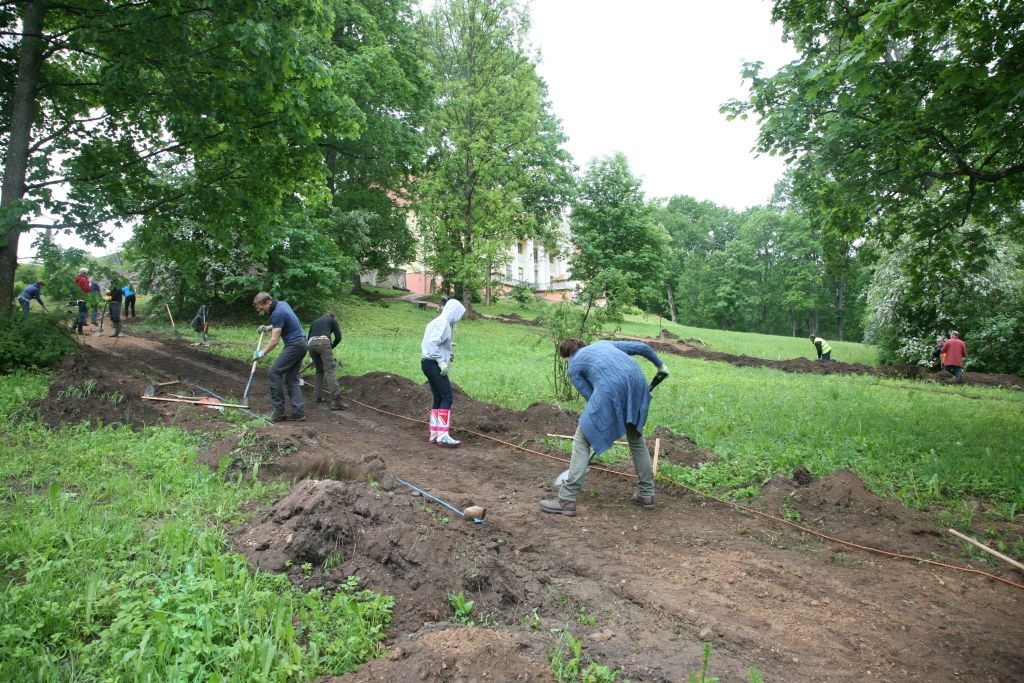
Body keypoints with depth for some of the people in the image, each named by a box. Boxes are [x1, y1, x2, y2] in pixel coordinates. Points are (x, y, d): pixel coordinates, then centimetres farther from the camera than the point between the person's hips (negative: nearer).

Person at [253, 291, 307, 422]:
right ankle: (298, 413, 4)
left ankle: (279, 410, -4)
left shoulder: (277, 313, -17)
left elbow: (275, 340, -17)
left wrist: (261, 353, -8)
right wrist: (268, 327, 22)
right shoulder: (282, 304, 12)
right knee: (292, 378, 9)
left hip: (294, 345, -10)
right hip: (301, 344, 10)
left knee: (274, 374, -6)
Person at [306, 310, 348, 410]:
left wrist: (313, 358, 43)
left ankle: (318, 397, 22)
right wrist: (331, 347, 27)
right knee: (331, 370, -12)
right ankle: (335, 401, -23)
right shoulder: (332, 320, 23)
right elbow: (338, 337, 11)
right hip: (323, 342, -5)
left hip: (311, 344, 5)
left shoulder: (315, 321, 35)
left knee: (319, 371, 24)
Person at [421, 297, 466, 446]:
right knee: (447, 398, -12)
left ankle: (434, 434, 15)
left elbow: (426, 343, 17)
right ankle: (443, 435, -16)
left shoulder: (438, 322, 18)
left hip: (429, 364, 10)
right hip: (434, 364, -10)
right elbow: (433, 343, -23)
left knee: (438, 399, 13)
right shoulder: (442, 323, -12)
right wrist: (441, 362, -22)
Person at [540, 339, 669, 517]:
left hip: (611, 389, -5)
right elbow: (641, 347, 29)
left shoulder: (574, 366, 22)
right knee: (636, 438, 26)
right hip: (638, 382, 6)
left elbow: (591, 397, 17)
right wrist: (660, 365, 43)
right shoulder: (604, 343, 35)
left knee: (582, 440, 5)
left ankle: (567, 500, 1)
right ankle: (646, 494, 32)